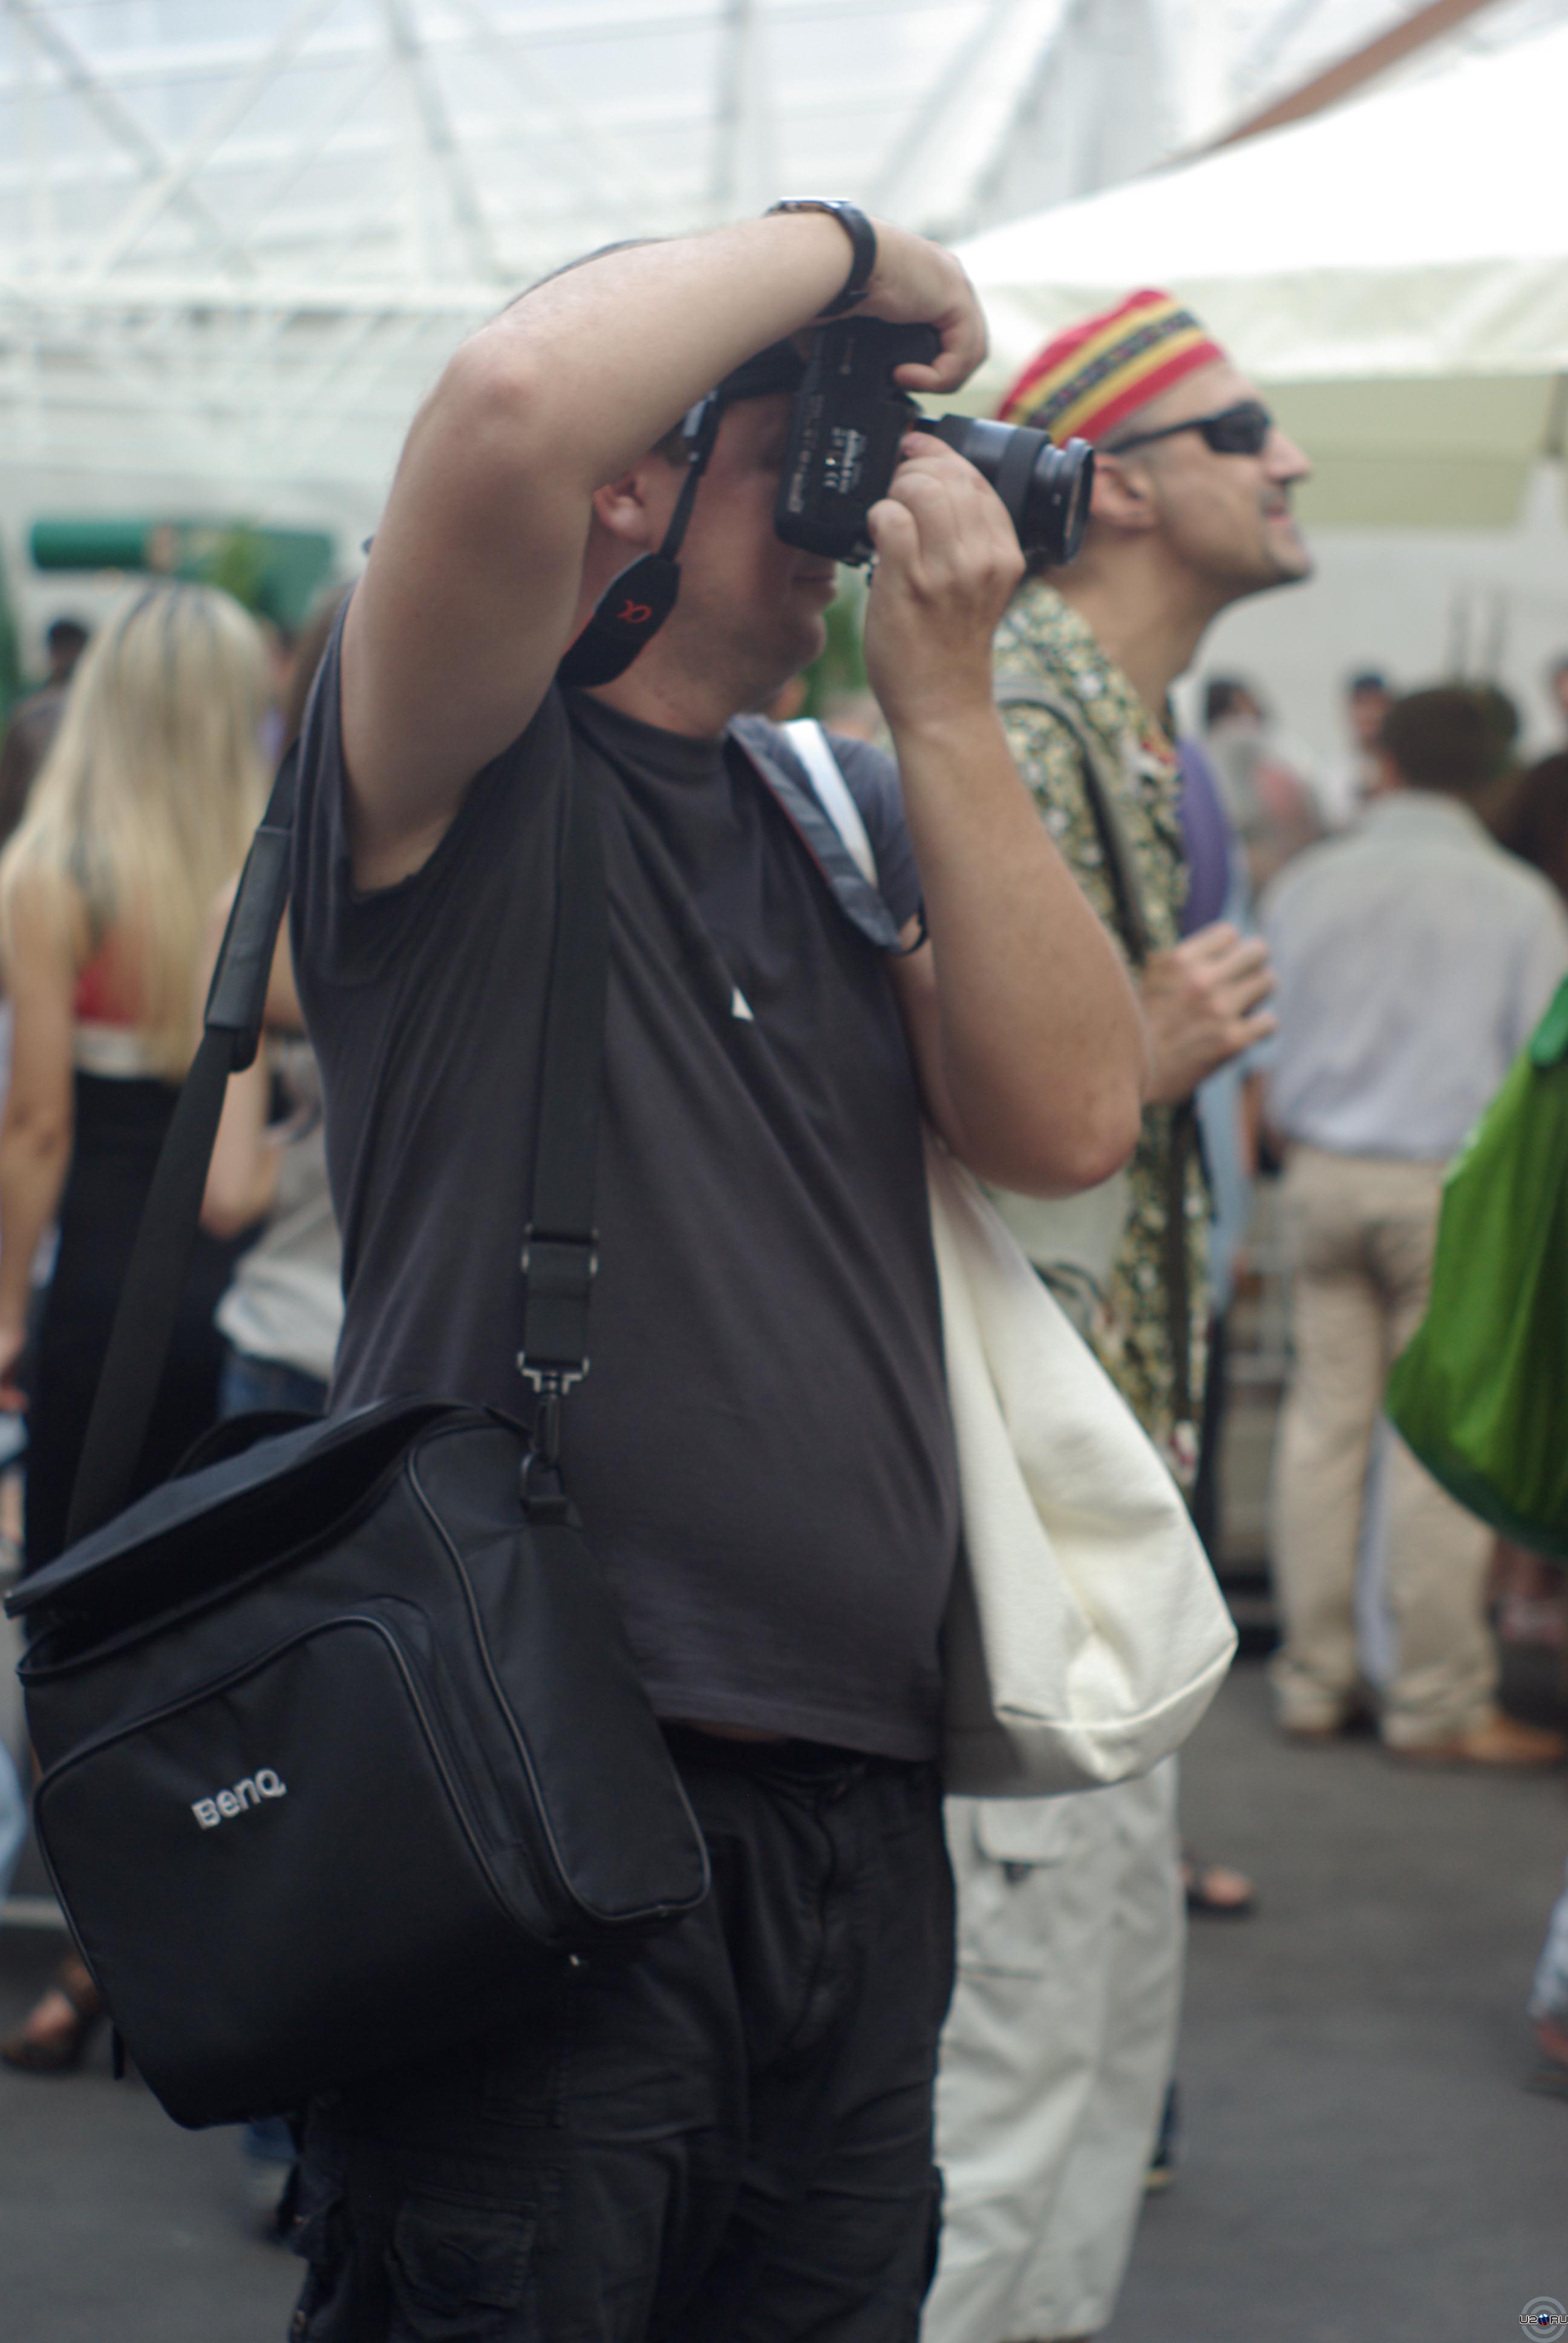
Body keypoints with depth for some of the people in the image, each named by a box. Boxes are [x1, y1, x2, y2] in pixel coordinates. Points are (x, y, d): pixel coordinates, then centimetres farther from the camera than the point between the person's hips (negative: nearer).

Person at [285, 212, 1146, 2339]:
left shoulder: (847, 824, 17)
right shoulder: (471, 782, -3)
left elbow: (1067, 1121, 3)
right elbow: (517, 405, -22)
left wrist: (943, 697, 2)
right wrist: (838, 245, -6)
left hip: (863, 1824, 7)